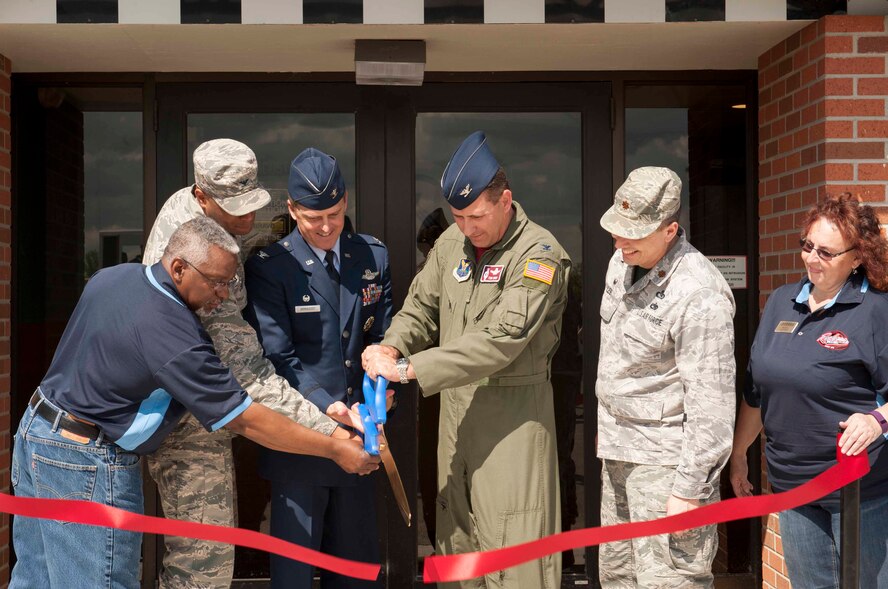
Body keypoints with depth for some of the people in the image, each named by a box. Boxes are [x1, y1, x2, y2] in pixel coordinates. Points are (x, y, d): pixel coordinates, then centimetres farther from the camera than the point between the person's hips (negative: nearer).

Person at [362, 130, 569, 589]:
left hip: (512, 409, -6)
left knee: (512, 550, -3)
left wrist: (410, 369, -26)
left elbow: (501, 340, -24)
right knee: (459, 539, 15)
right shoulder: (452, 242, 7)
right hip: (456, 404, 7)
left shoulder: (539, 254, -15)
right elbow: (421, 308, 14)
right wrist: (392, 348, -10)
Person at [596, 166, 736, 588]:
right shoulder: (623, 261, 4)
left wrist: (689, 488, -20)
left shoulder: (699, 296, -25)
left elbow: (711, 404, -23)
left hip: (665, 459, -9)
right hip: (617, 453, 9)